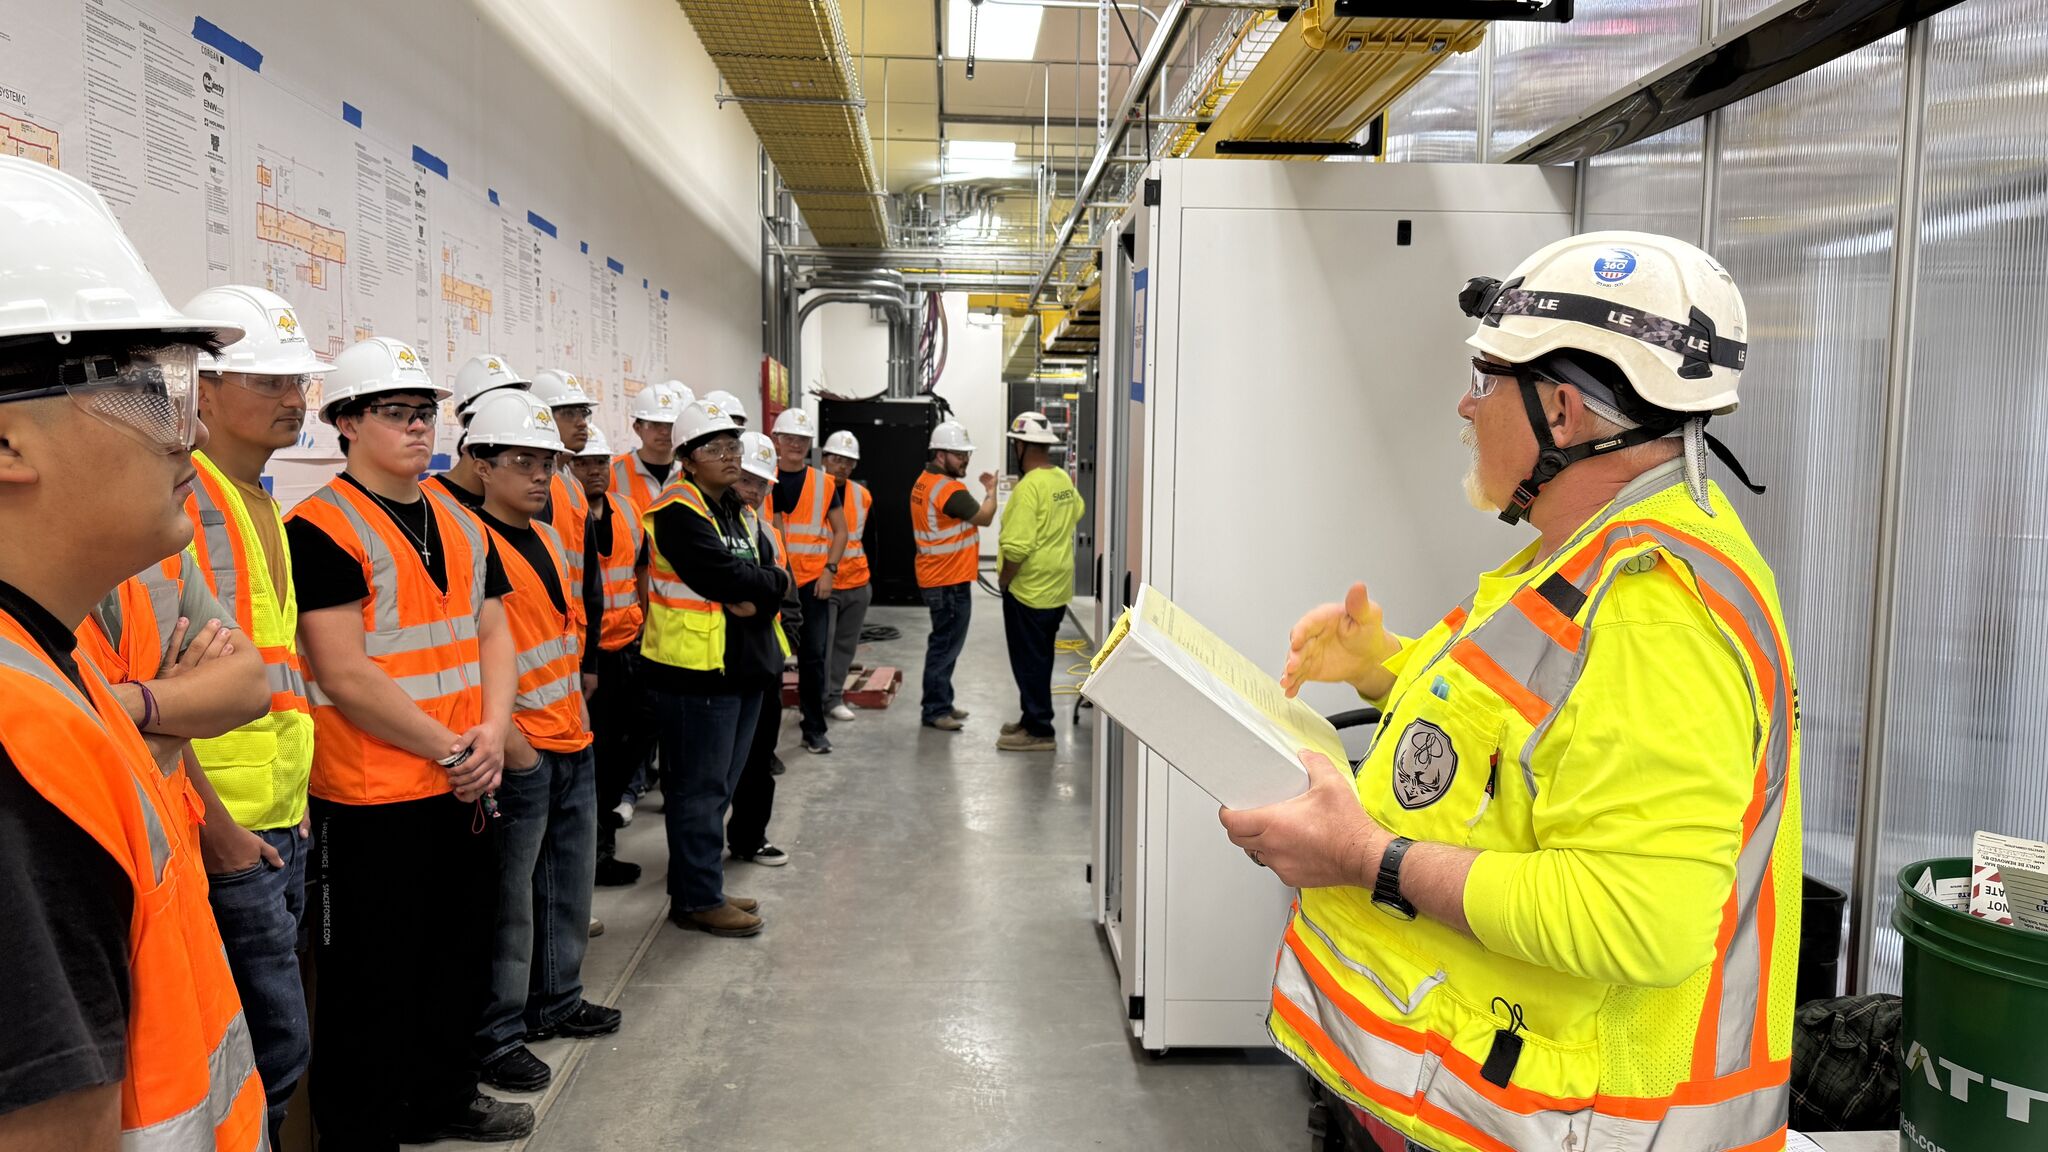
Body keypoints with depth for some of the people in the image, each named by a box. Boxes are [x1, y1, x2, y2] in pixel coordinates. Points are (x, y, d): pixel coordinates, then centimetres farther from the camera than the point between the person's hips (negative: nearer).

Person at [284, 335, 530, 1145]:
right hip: (371, 802, -7)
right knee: (373, 982, 6)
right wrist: (451, 749, -14)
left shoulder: (461, 525, 10)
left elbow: (492, 632, 11)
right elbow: (344, 675, -18)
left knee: (460, 957, 20)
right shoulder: (320, 529, -13)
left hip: (465, 788, 8)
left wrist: (492, 732, -6)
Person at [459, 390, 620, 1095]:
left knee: (570, 881, 18)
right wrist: (506, 737, -20)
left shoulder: (548, 538, 13)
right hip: (518, 752, -8)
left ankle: (556, 1000, 35)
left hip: (573, 743, 9)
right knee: (509, 899, 1)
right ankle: (497, 1037, 15)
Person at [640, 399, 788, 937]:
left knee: (717, 786, 17)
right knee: (699, 788, 0)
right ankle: (697, 899, 11)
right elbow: (728, 576, -24)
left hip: (743, 664, 9)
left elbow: (773, 576, 6)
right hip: (696, 669, -9)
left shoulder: (738, 510, 15)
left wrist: (755, 594, -15)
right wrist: (769, 582, -7)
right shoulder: (679, 512, -13)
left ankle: (704, 887, 29)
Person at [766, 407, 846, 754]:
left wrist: (830, 570, -5)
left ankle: (814, 729, 13)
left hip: (813, 581, 1)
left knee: (814, 656, 2)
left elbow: (840, 531, 8)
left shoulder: (824, 483, 5)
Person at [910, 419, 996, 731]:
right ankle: (934, 710, 1)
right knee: (946, 645, -4)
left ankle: (940, 704, 25)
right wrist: (991, 490, 4)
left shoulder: (924, 481, 12)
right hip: (950, 582, -10)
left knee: (944, 643, 17)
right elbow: (984, 517, -11)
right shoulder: (949, 489, -20)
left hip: (935, 578, 10)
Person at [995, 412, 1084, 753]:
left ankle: (1038, 731, 8)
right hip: (1058, 587, 9)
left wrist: (1003, 579, -12)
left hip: (1029, 589, -9)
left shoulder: (1029, 487, -22)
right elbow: (1077, 511, 26)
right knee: (1040, 659, 19)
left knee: (1029, 662, 2)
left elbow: (1017, 546, -26)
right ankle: (1033, 718, 30)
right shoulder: (1064, 479, 4)